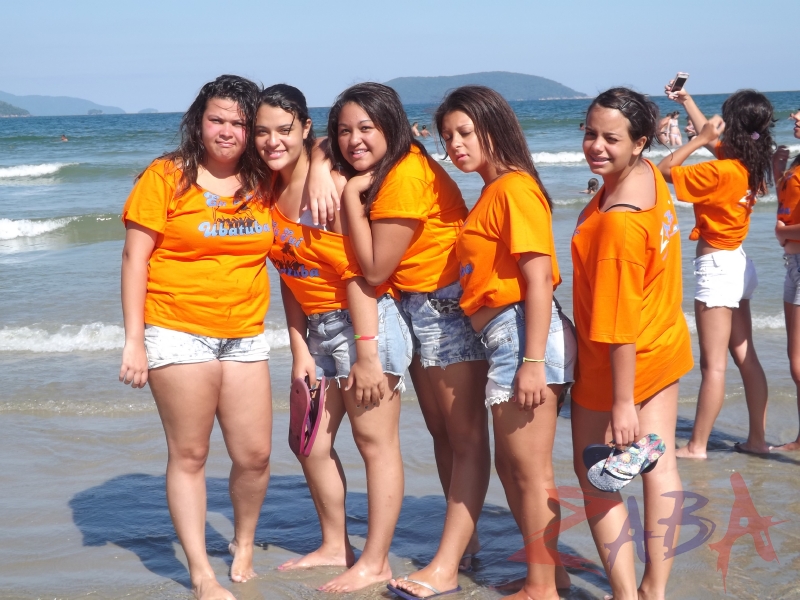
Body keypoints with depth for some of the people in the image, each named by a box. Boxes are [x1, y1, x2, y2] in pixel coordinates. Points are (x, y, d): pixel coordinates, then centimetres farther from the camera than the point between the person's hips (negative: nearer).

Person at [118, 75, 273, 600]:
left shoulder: (261, 184, 8)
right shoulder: (167, 177, -4)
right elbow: (135, 259, -5)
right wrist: (134, 340, -10)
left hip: (245, 337, 4)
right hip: (179, 334, -4)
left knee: (255, 456, 5)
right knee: (189, 456, 1)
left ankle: (244, 545, 30)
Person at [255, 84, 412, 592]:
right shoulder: (272, 188, 6)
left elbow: (357, 272, -20)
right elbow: (290, 274, 9)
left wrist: (365, 354, -21)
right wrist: (300, 349, 5)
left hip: (364, 321, -9)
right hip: (317, 328, 9)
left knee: (376, 444, 1)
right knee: (312, 444, 15)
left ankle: (375, 563, 11)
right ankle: (335, 546, 32)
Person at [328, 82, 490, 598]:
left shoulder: (406, 177, -22)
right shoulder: (378, 171, 5)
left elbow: (375, 268, -21)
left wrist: (352, 195, -18)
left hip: (449, 302, -10)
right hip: (415, 306, 10)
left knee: (465, 434, -6)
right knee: (441, 429, 16)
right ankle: (466, 538, 28)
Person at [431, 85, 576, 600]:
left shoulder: (514, 187, -13)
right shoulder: (492, 192, 15)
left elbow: (539, 278, -19)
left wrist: (533, 361, -22)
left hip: (523, 332, -10)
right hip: (504, 339, 10)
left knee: (531, 471, 1)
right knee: (511, 465, 19)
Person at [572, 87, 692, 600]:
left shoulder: (617, 222, -30)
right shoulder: (650, 176, -3)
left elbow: (620, 324, -28)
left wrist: (622, 402, -24)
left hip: (616, 365, -9)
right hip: (665, 346, 9)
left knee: (594, 475, 6)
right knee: (660, 464, 12)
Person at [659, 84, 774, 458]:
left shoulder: (722, 172, -22)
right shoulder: (750, 165, 3)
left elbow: (664, 171, -17)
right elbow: (713, 139, 21)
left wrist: (697, 140, -14)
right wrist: (687, 101, 27)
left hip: (716, 266, -9)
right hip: (736, 263, 9)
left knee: (713, 364, -4)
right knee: (745, 356, 12)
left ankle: (697, 446, 2)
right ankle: (757, 438, 18)